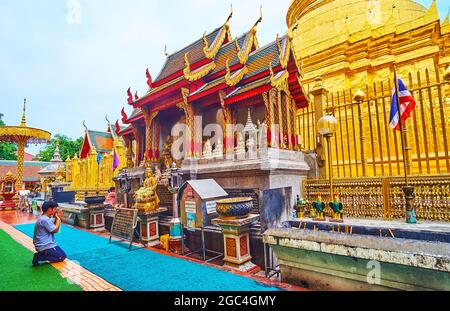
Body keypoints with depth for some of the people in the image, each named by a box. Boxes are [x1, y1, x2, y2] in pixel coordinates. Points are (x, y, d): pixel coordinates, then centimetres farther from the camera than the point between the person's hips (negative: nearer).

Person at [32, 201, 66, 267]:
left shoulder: (43, 218, 10)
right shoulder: (45, 219, -24)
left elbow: (54, 227, 12)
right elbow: (55, 230, -19)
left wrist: (57, 218, 1)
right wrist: (58, 218, -10)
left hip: (43, 245, 10)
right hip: (45, 246, -10)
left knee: (61, 253, 20)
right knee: (62, 256, -5)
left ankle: (40, 255, 11)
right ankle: (39, 257, -7)